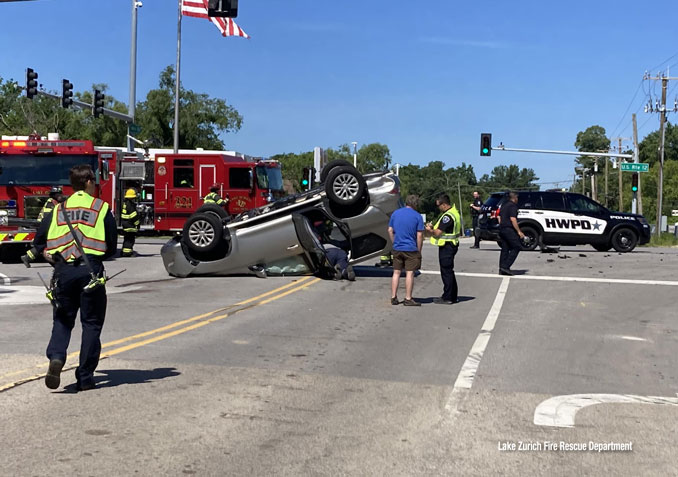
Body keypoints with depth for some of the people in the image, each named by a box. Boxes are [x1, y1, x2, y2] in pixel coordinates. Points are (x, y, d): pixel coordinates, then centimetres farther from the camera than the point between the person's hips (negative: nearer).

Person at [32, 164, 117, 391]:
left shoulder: (57, 210, 11)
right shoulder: (102, 209, 3)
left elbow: (39, 242, 11)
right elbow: (112, 247, 4)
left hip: (63, 270, 3)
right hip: (91, 270, -3)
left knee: (62, 319, 15)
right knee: (91, 323, 6)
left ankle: (56, 357, -11)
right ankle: (85, 377, 6)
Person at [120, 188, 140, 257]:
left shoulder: (125, 203, 13)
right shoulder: (130, 205, -18)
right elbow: (134, 216, -19)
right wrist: (137, 223, -9)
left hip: (124, 224, 10)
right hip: (130, 225, -10)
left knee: (126, 239, 16)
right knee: (130, 239, -6)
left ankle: (123, 252, 20)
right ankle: (127, 252, -8)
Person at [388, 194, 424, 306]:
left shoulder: (395, 213, 5)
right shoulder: (417, 216, -6)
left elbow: (390, 231, 8)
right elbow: (419, 235, -8)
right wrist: (419, 250, 0)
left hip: (397, 248, 4)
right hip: (411, 249, -4)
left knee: (396, 273, 10)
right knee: (410, 273, 0)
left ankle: (393, 297, 13)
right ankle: (408, 299, 2)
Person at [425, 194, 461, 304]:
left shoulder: (448, 216, -21)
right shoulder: (454, 212, 12)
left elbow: (438, 233, -22)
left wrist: (430, 230, -5)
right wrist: (432, 227, 5)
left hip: (447, 246, -10)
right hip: (451, 245, 10)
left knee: (446, 272, -4)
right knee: (449, 271, 17)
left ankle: (447, 298, 1)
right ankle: (452, 296, 24)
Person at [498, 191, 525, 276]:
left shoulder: (504, 206, 19)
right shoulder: (513, 206, -9)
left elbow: (499, 218, 21)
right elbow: (513, 219, -18)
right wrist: (519, 231, -17)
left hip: (502, 229, 9)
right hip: (509, 229, -9)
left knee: (505, 249, 10)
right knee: (516, 247, -5)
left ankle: (502, 270, 7)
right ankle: (505, 266, -13)